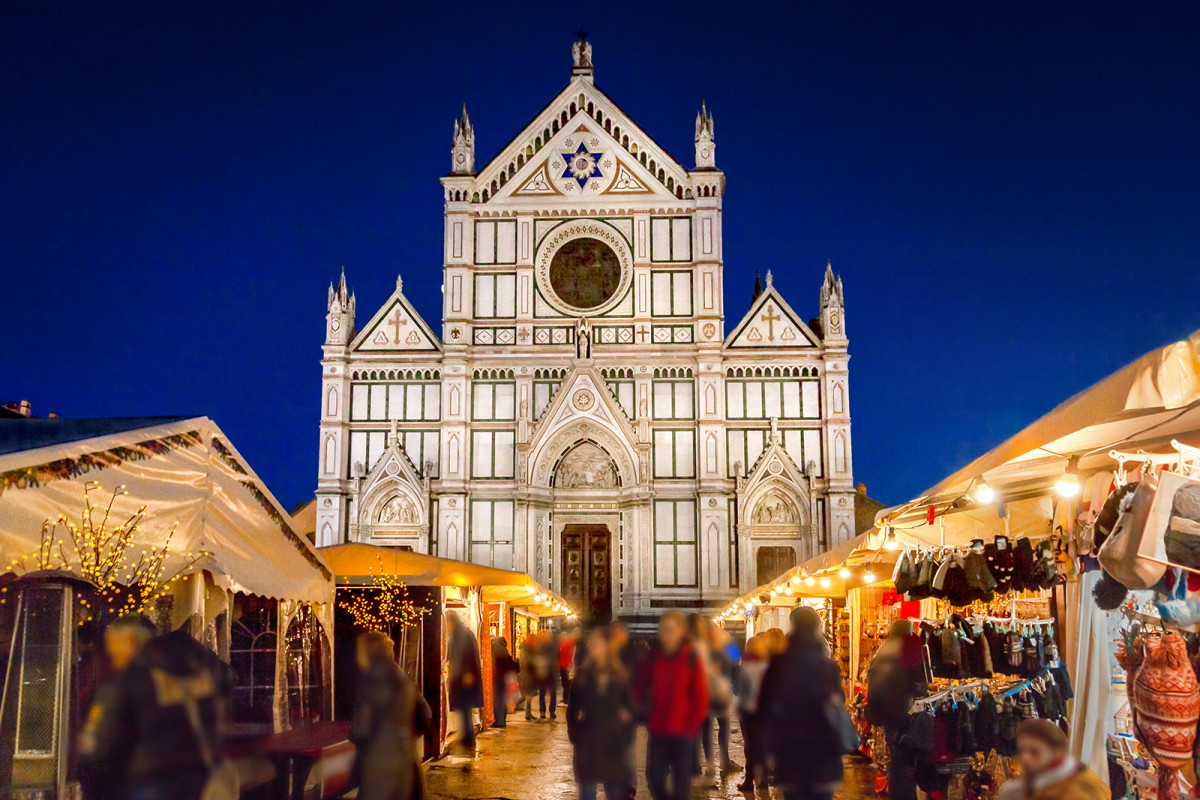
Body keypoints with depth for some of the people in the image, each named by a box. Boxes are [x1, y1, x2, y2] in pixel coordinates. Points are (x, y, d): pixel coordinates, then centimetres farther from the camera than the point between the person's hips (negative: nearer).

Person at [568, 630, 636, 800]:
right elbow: (572, 708, 2)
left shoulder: (619, 676, 0)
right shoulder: (583, 675, 1)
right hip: (587, 741, 0)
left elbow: (628, 705, 3)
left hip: (613, 741, 0)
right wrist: (574, 733, -6)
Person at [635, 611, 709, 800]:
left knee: (680, 782, 5)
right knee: (654, 777, 5)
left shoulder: (691, 659, -7)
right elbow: (640, 688, 6)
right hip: (658, 731, 3)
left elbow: (701, 698, -5)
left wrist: (692, 726, -9)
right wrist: (646, 717, -4)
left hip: (682, 732, -3)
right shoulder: (653, 657, 2)